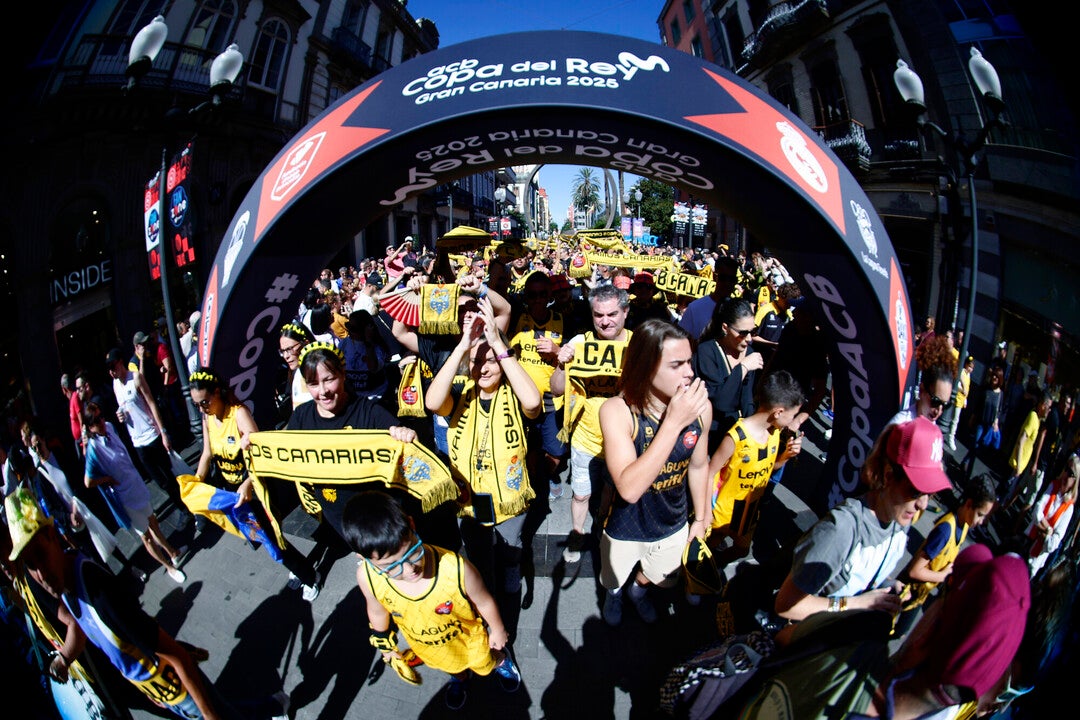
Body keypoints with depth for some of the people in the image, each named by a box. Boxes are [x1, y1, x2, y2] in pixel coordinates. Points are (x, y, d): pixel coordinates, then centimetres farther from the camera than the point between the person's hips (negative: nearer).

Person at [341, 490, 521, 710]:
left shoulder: (455, 569, -45)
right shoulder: (367, 577, -36)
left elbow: (484, 602, -23)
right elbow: (377, 611, -11)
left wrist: (497, 630, -5)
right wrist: (384, 643, 6)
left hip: (468, 638, -2)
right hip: (426, 647, 2)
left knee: (484, 662, 31)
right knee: (451, 667, 35)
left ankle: (501, 661, 67)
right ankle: (460, 677, 70)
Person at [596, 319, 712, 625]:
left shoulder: (701, 407, -20)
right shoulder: (617, 410, -33)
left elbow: (698, 465, -2)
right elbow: (629, 488, -42)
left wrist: (701, 518, 10)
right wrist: (674, 422, -44)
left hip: (674, 526, 3)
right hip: (626, 530, -3)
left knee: (655, 576, 32)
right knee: (615, 578, 28)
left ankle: (638, 590, 66)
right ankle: (613, 593, 63)